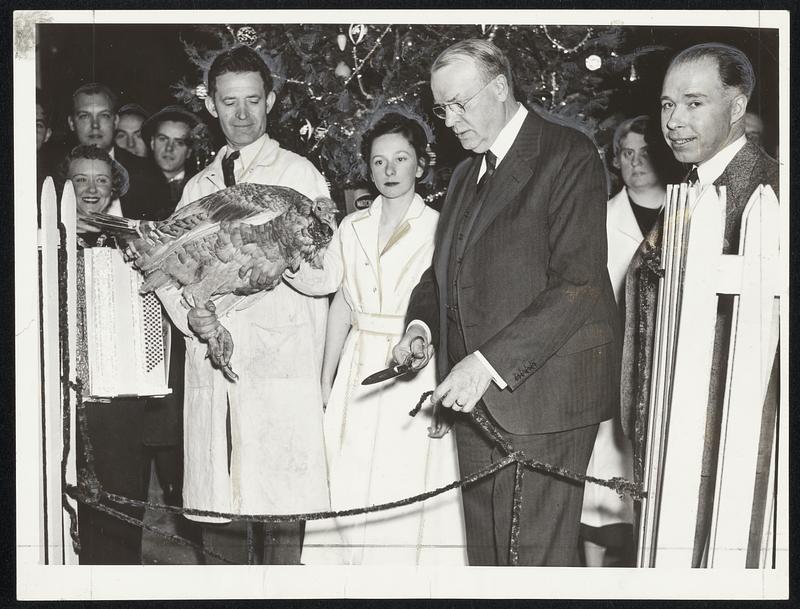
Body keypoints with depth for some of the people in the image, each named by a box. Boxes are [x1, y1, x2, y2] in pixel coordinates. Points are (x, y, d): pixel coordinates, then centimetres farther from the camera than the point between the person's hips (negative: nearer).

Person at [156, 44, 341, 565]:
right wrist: (190, 316, -3)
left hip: (281, 370, -4)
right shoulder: (198, 189, 20)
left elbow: (329, 275, -3)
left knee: (280, 509, -7)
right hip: (211, 369, 4)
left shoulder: (299, 175, 5)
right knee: (217, 512, 5)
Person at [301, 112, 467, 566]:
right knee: (352, 494, 5)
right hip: (359, 372, 4)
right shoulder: (353, 227, 10)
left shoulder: (439, 229, -4)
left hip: (416, 372, -4)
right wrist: (326, 380, 8)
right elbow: (341, 304, 12)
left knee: (409, 496, -3)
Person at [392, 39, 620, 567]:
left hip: (542, 396, -7)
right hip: (475, 395, 8)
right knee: (484, 550, 11)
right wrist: (422, 324, 4)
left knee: (537, 558, -4)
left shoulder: (568, 156, -8)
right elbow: (443, 270, 27)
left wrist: (488, 363, -22)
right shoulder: (466, 175, 20)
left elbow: (578, 284, -17)